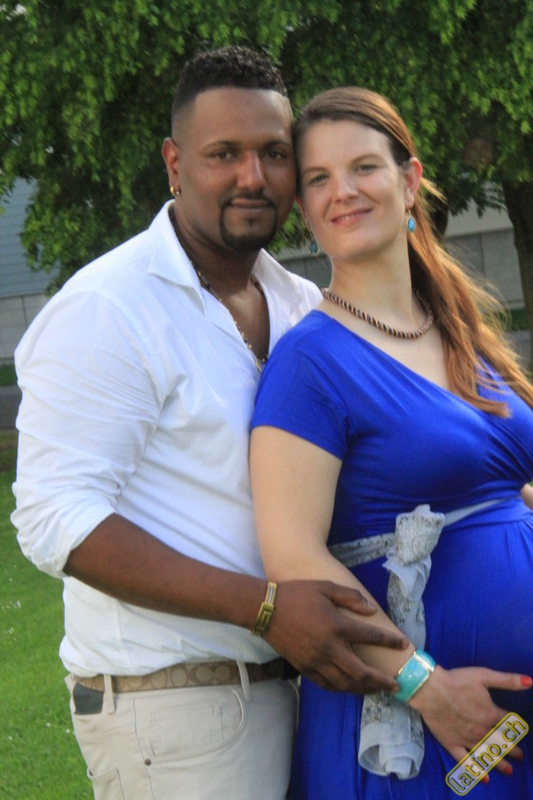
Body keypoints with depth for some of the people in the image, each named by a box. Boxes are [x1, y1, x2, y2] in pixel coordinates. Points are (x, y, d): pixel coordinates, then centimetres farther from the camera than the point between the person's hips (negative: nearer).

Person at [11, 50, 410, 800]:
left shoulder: (303, 306, 11)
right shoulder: (106, 310, -14)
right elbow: (56, 519, -21)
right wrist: (264, 606, -26)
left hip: (277, 683, 8)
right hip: (170, 706, -7)